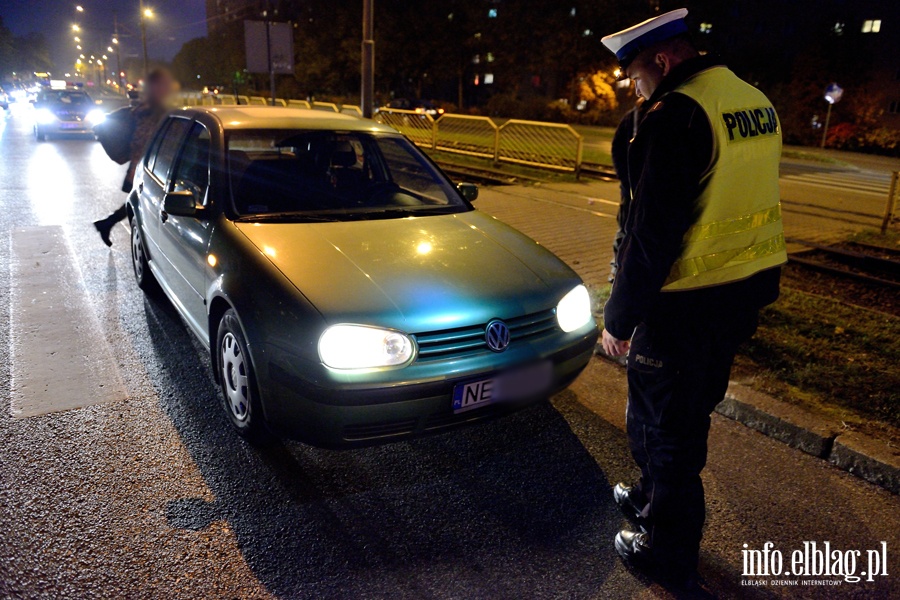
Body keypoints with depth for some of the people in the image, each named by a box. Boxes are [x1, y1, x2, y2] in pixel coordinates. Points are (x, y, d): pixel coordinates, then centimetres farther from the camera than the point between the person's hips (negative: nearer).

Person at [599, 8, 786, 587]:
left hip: (689, 303, -9)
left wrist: (619, 317, -13)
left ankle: (670, 553, 25)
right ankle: (656, 496, 46)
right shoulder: (756, 103, 8)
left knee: (663, 424, 8)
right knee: (689, 413, 24)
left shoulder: (677, 114, -20)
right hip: (747, 288, 9)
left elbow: (652, 234, -22)